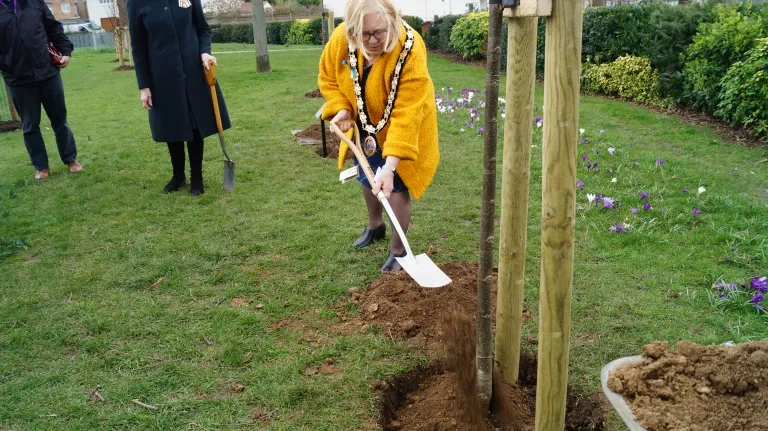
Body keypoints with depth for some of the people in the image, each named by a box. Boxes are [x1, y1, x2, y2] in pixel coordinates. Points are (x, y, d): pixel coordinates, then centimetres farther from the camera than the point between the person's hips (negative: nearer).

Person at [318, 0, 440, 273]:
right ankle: (374, 226, 48)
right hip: (364, 125, 5)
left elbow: (406, 113, -40)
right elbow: (328, 78, -3)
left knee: (396, 186, -4)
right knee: (367, 178, 20)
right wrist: (340, 108, -21)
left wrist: (390, 165, -45)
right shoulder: (340, 39, -23)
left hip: (403, 129, -5)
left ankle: (398, 250, 17)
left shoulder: (410, 50, -37)